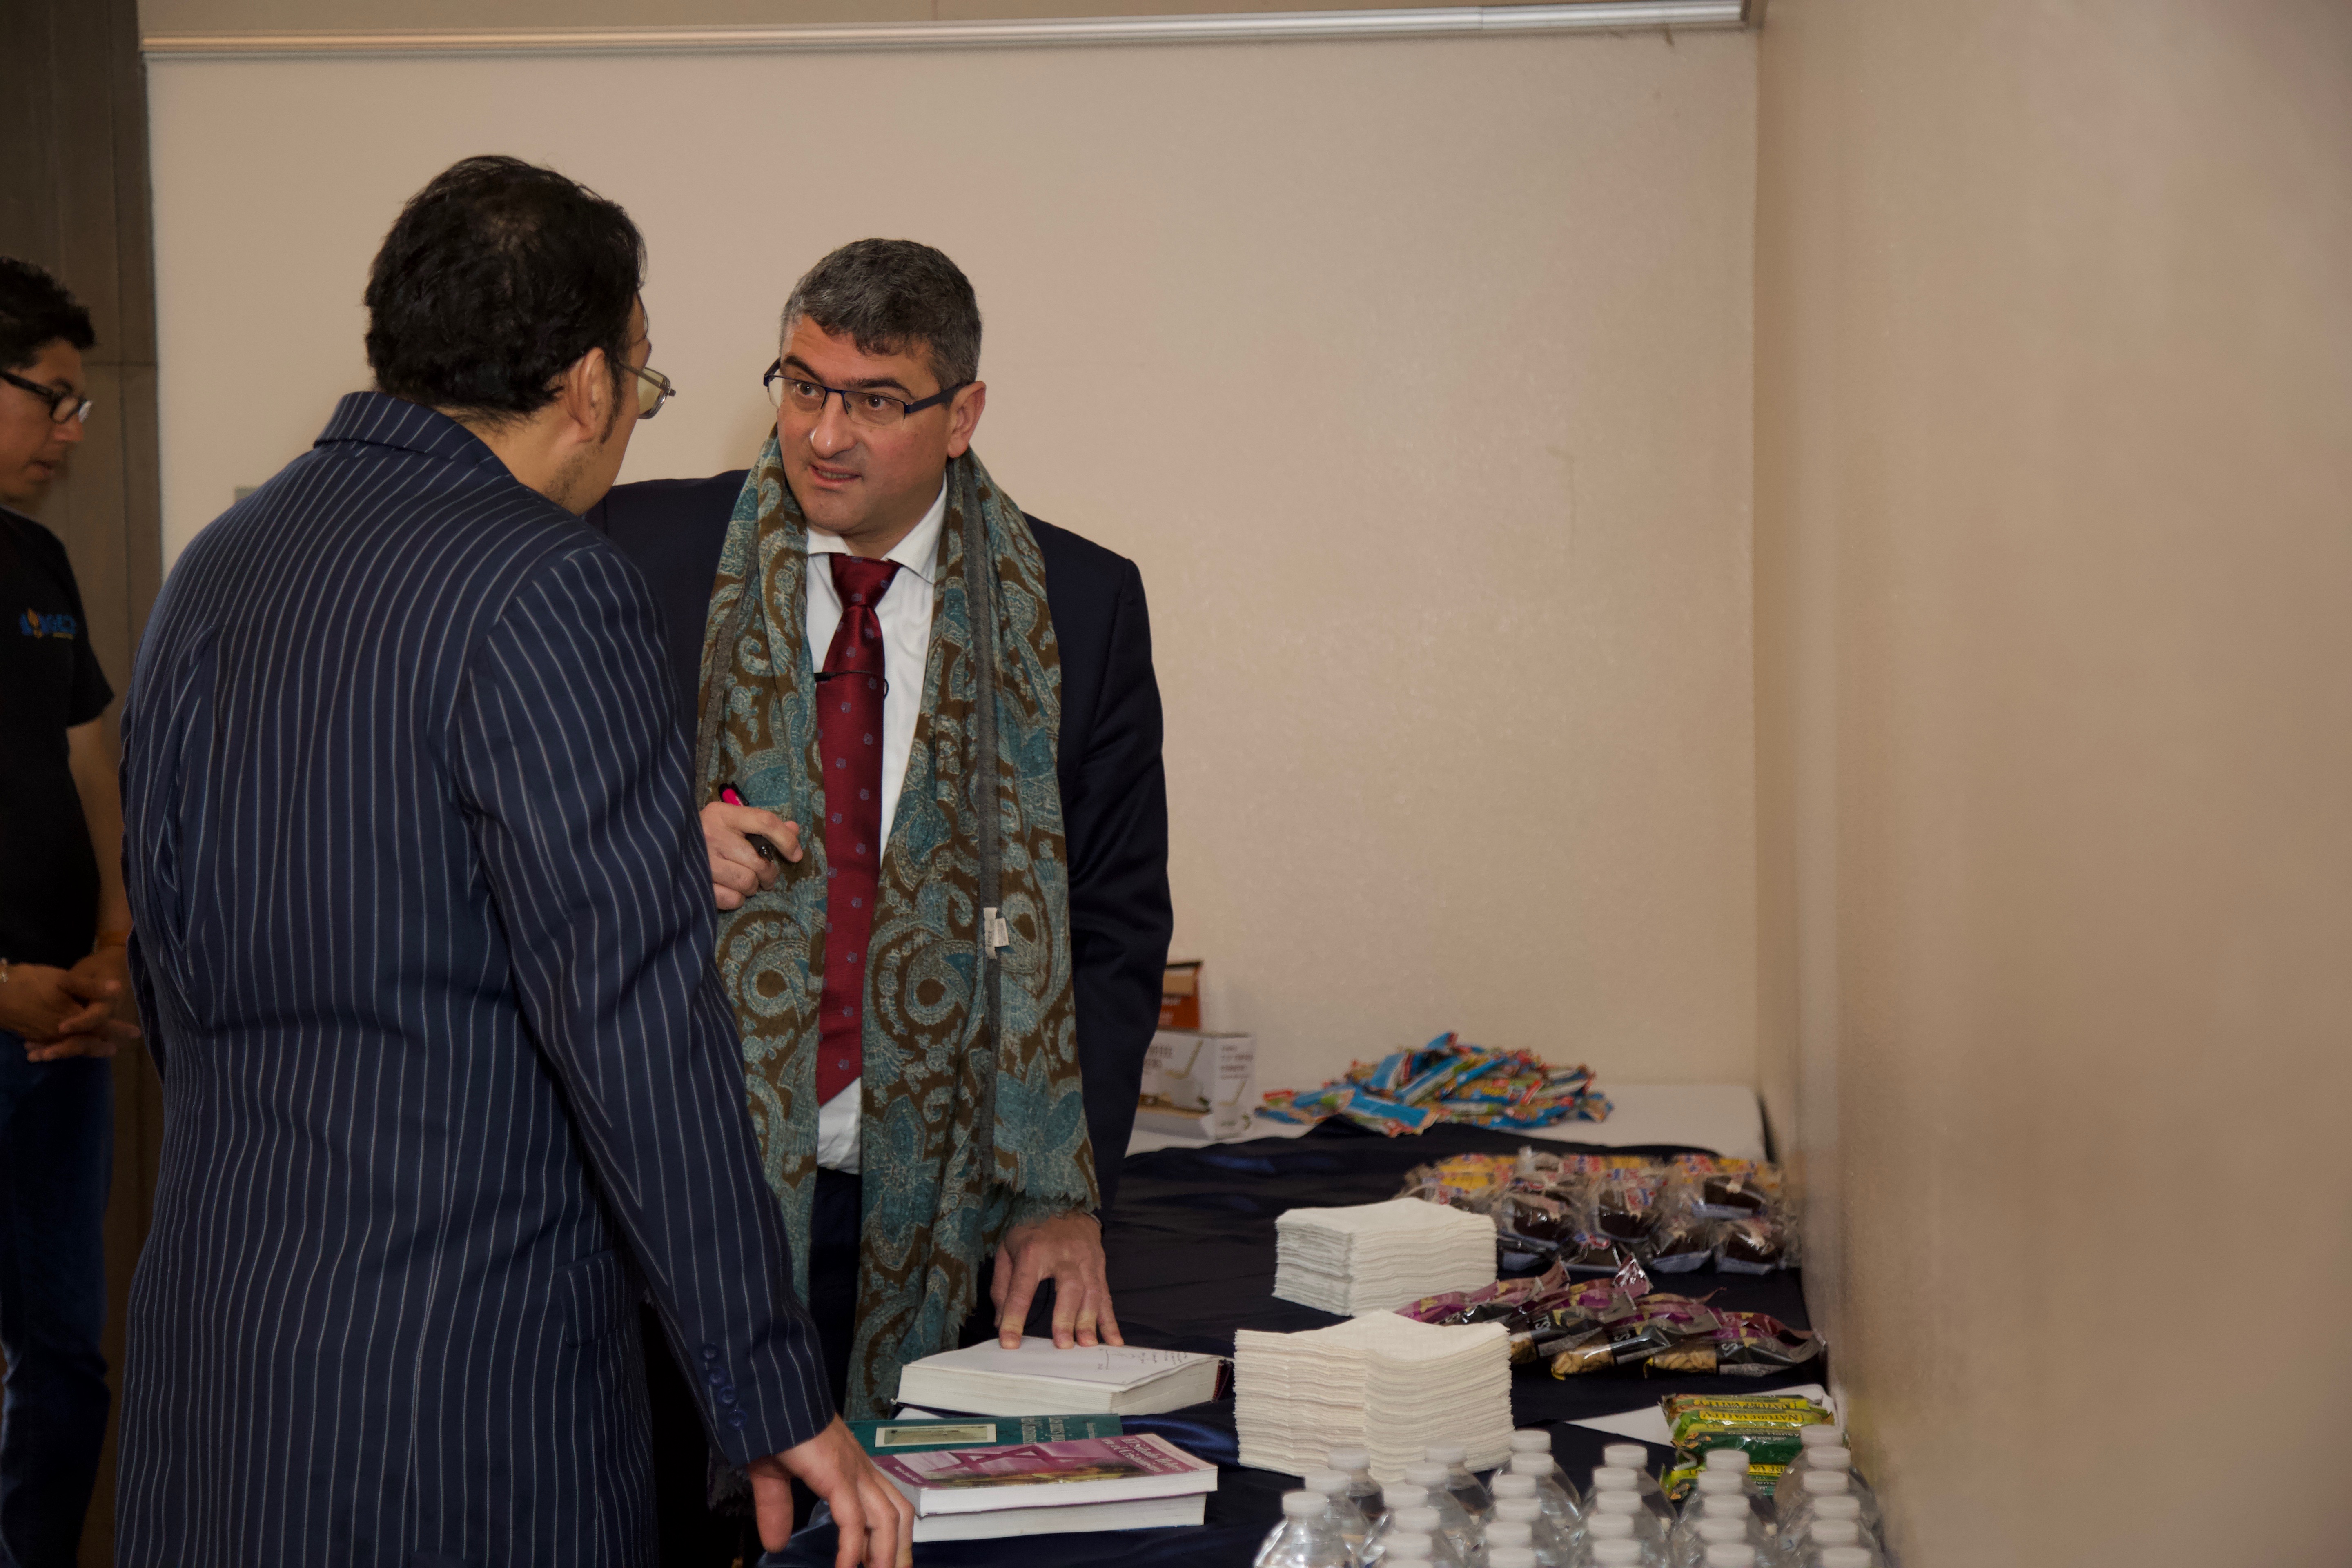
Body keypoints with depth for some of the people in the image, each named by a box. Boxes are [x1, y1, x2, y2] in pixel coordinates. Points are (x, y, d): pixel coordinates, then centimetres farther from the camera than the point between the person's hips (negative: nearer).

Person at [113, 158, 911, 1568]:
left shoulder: (216, 568, 10)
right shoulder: (544, 583, -15)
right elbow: (636, 1018, -19)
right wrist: (778, 1395, -14)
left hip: (205, 1344, 8)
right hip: (457, 1365, -8)